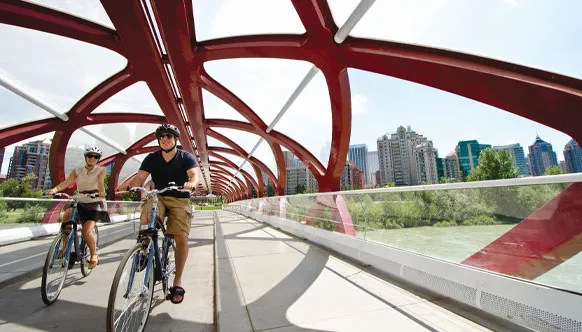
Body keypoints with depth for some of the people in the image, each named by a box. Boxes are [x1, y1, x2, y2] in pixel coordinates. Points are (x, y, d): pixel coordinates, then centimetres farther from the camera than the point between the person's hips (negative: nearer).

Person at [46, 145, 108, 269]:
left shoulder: (101, 170, -3)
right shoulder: (77, 171, 5)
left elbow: (100, 182, -21)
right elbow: (66, 182, -9)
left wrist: (101, 191, -43)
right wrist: (54, 189, -29)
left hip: (95, 204, -4)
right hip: (81, 203, 4)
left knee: (86, 231, -18)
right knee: (67, 213, -27)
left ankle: (94, 254, 6)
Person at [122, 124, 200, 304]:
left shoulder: (186, 157, -6)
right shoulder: (152, 158, 2)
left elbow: (195, 174, -22)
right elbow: (140, 177, -8)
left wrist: (191, 183, -45)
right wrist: (128, 185, -30)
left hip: (180, 200, -2)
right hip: (158, 197, 2)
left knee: (181, 238, -13)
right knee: (146, 216, -33)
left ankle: (177, 283, 3)